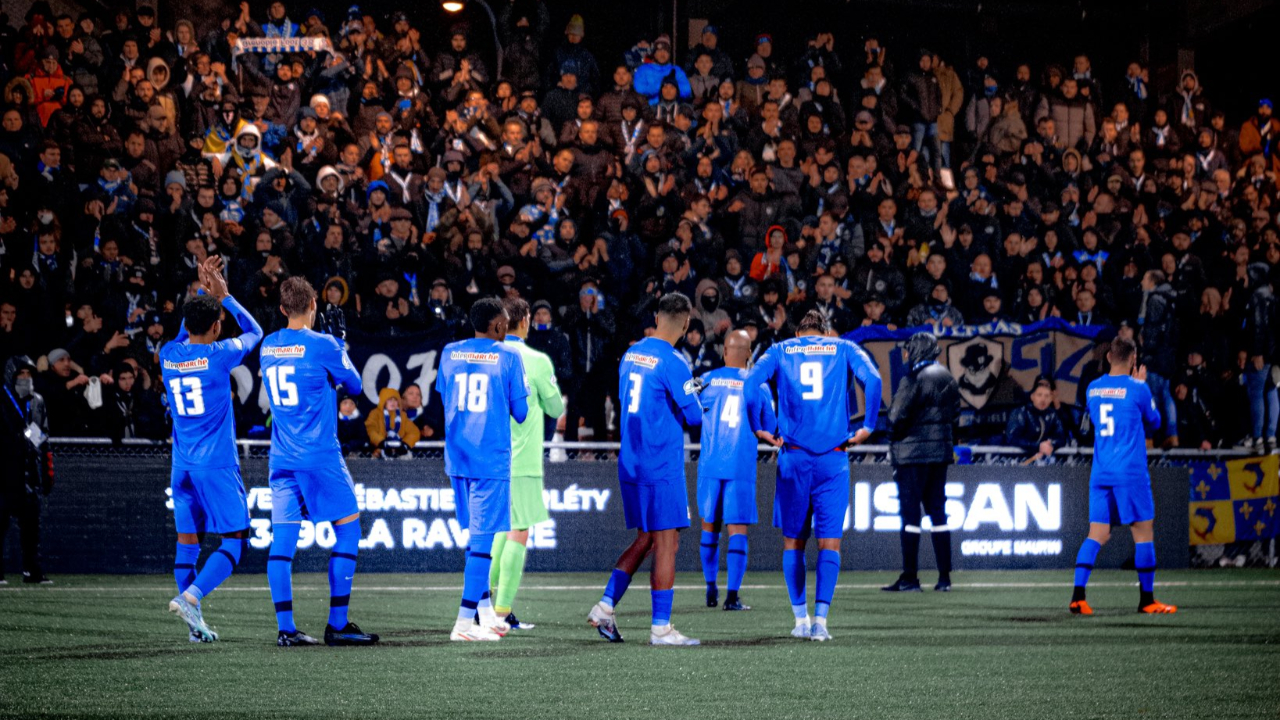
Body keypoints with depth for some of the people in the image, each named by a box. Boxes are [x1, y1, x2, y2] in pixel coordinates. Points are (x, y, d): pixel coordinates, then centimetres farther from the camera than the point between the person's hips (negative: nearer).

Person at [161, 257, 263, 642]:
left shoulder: (169, 356, 3)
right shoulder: (219, 355, -11)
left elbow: (187, 335, 28)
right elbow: (254, 332, 9)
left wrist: (203, 292, 28)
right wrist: (224, 296, 16)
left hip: (182, 464, 5)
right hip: (217, 463, -5)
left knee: (188, 542, 10)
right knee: (233, 542, -3)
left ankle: (195, 623, 7)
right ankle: (190, 596, -23)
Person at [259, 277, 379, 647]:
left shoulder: (268, 347, 7)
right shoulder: (322, 346, -11)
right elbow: (353, 383, 3)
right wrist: (339, 340, 14)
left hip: (282, 459, 6)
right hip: (320, 455, -6)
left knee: (283, 540, 3)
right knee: (348, 530, 4)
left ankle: (286, 628, -1)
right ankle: (337, 624, 0)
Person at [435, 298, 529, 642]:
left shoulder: (449, 353, 7)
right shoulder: (508, 357, -6)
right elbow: (520, 411, -2)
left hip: (457, 457, 6)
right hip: (491, 459, -6)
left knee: (475, 535, 17)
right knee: (483, 538, -5)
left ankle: (486, 612, 23)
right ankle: (464, 622, -10)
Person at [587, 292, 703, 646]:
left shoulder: (631, 354, 9)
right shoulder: (673, 364, -15)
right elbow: (694, 416, -12)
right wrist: (691, 398, 11)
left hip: (630, 464, 8)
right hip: (662, 467, -8)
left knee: (645, 539, 17)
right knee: (666, 543, -2)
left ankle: (605, 606, 10)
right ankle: (661, 627, -1)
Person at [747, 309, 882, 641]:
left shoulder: (780, 351, 12)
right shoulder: (844, 349, 9)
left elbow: (749, 383, -5)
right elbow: (872, 379, -9)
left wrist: (758, 428, 0)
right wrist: (868, 426, -5)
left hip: (793, 457, 1)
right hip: (833, 458, -1)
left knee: (793, 540, 12)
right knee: (829, 541, 1)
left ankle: (801, 619, 11)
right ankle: (820, 621, -9)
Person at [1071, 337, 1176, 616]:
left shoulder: (1093, 388, 8)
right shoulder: (1137, 388, -8)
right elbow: (1154, 422, 7)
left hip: (1100, 474, 5)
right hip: (1131, 472, -5)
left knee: (1097, 534, 4)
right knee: (1144, 531, 4)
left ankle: (1078, 595, -9)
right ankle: (1147, 600, 7)